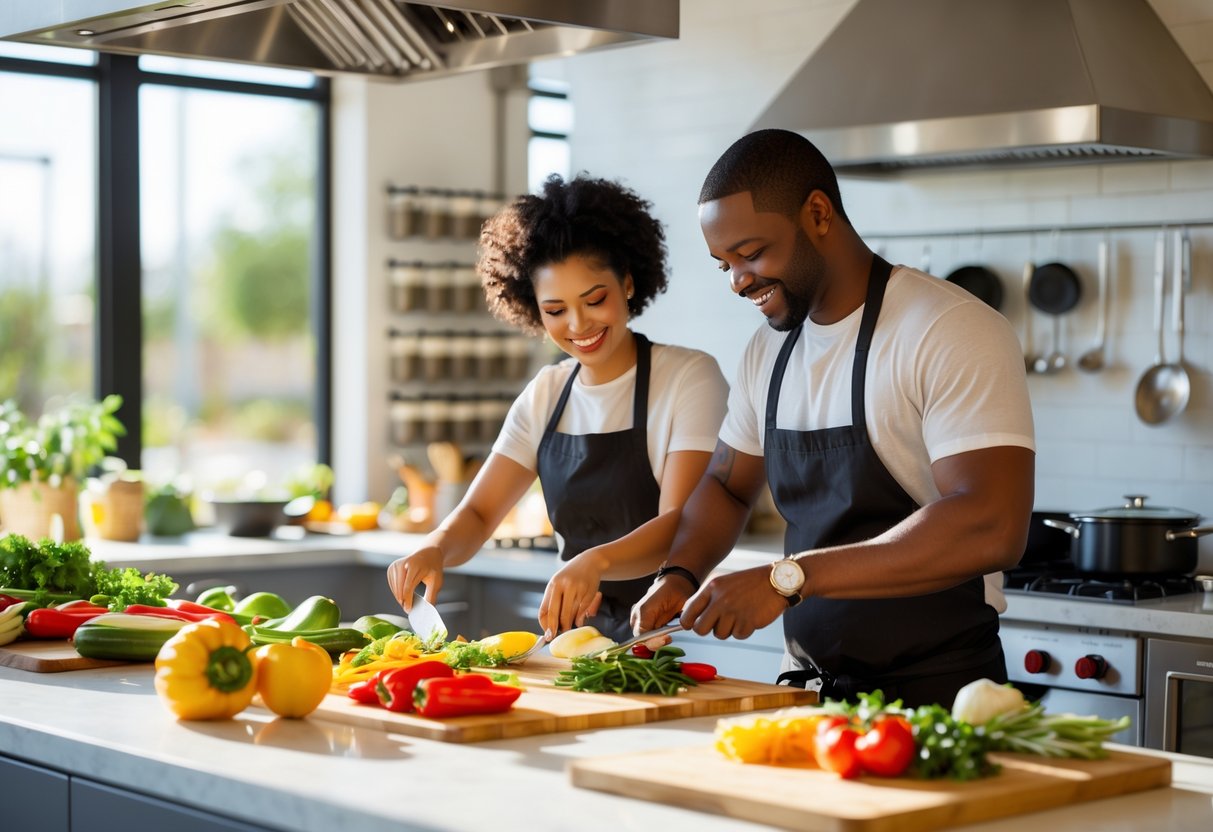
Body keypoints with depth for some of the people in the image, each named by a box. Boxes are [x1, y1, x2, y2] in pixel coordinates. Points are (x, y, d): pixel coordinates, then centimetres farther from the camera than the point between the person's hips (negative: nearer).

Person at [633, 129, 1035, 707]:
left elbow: (991, 529, -24)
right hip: (807, 688, 6)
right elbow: (726, 486, 24)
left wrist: (787, 578, -24)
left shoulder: (954, 334, -13)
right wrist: (680, 574, 2)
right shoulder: (767, 351, 11)